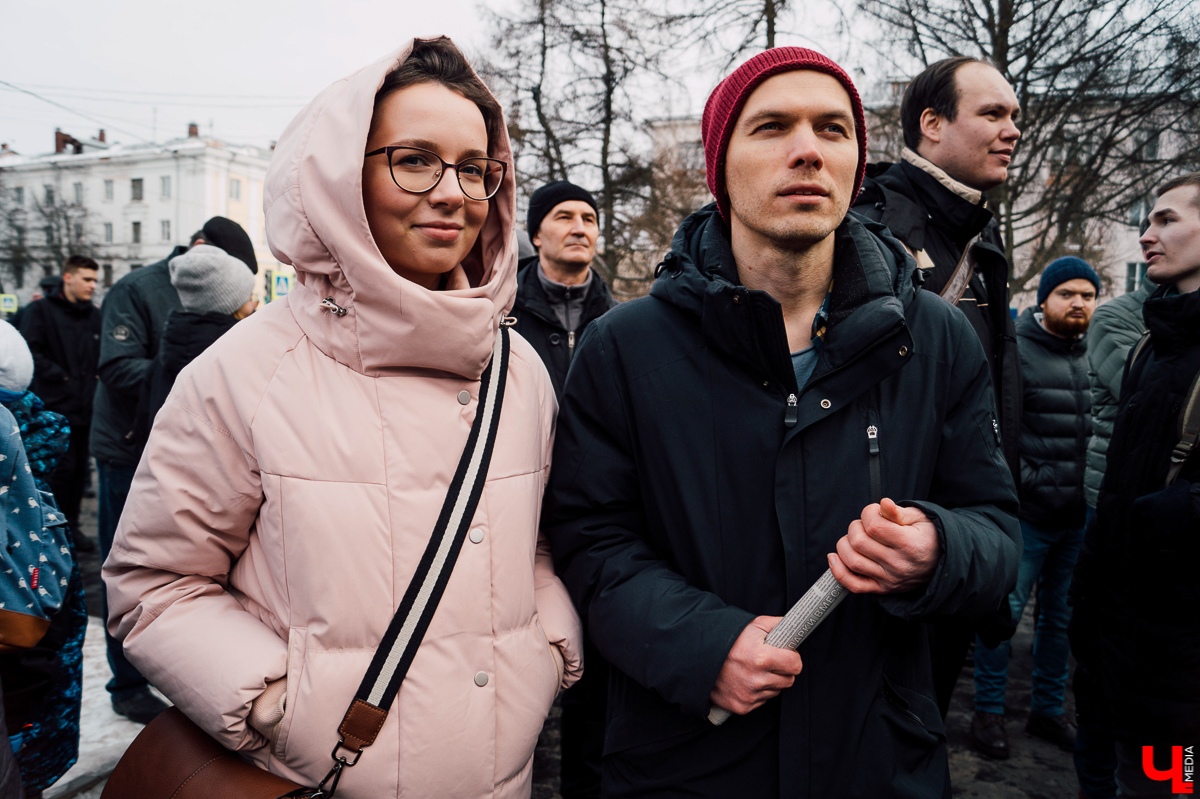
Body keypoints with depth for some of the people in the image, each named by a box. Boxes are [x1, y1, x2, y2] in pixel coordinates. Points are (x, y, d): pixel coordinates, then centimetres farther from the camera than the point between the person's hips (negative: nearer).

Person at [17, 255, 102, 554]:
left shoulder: (95, 315, 15)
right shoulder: (41, 311, -1)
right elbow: (31, 352, -9)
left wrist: (95, 378, 5)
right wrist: (60, 377, -13)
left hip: (86, 407, 5)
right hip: (56, 405, -5)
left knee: (81, 468, 10)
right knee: (62, 467, -5)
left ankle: (71, 525, 21)